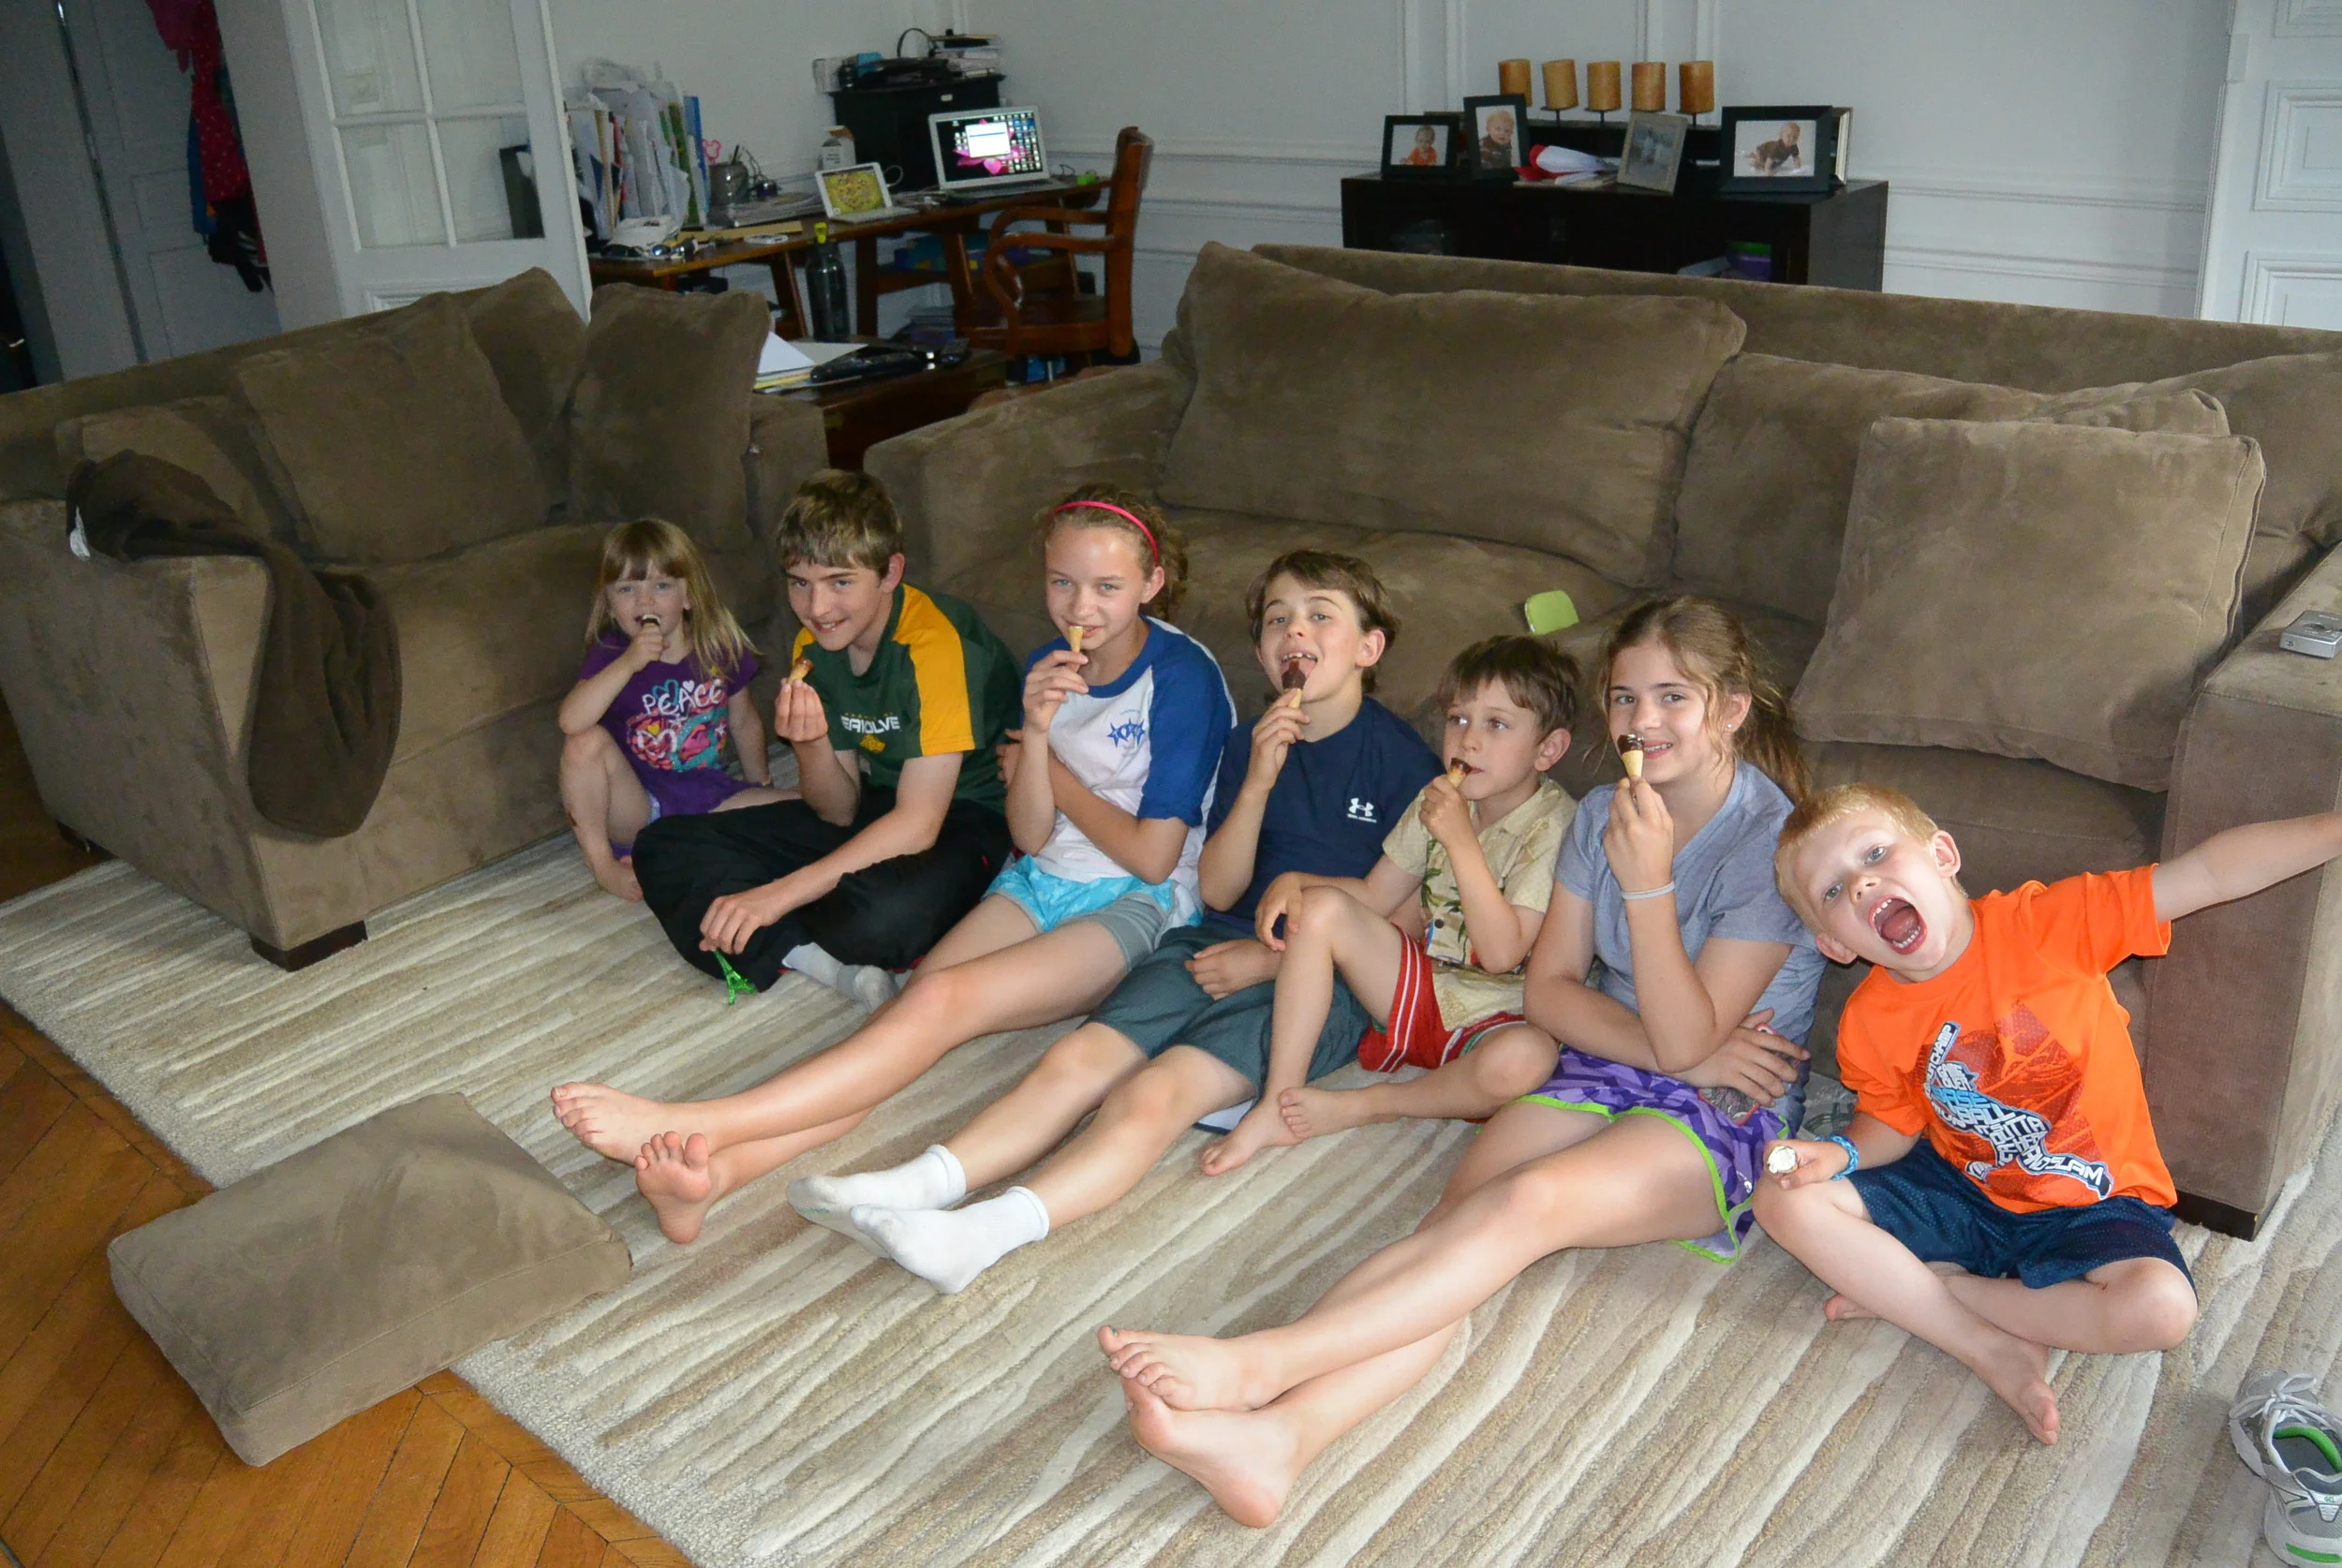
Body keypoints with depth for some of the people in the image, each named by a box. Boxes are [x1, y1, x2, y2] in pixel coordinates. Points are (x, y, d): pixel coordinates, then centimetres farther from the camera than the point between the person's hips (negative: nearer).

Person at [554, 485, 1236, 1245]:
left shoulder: (1182, 677, -12)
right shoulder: (1053, 666, 9)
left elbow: (1153, 856, -13)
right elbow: (1033, 836, 3)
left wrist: (1051, 771, -1)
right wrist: (1037, 734, -15)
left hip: (1142, 906, -6)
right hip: (1043, 882, 6)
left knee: (941, 1002, -28)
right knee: (914, 1000, -22)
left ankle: (692, 1127, -37)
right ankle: (717, 1169, -41)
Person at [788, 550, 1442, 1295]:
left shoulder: (1399, 757, -2)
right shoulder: (1249, 745, 14)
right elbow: (1218, 889, 6)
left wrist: (1270, 956, -9)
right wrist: (1257, 782, -10)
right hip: (1223, 946, 6)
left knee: (1156, 1092, -29)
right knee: (1077, 1058, -19)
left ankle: (986, 1232, -43)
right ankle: (917, 1186, -30)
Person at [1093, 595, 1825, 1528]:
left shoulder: (1772, 840, -11)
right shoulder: (1605, 815, 8)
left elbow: (1687, 1039, -16)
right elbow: (1549, 988, 4)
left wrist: (1648, 883, -27)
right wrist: (1681, 1057, -12)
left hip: (1728, 1111, -5)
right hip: (1603, 1071, 5)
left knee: (1526, 1201, -34)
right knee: (1455, 1219, -26)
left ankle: (1256, 1363, -47)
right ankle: (1278, 1434, -48)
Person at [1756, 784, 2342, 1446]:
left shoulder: (2045, 923, -20)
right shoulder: (1868, 1024, -8)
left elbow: (2207, 873, -22)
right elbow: (1893, 1124, 6)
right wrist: (1841, 1154, -16)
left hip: (2090, 1208, -3)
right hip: (1958, 1187, 3)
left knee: (2160, 1308, -32)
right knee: (1786, 1200, -14)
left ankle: (1908, 1291, -12)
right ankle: (1995, 1349, -15)